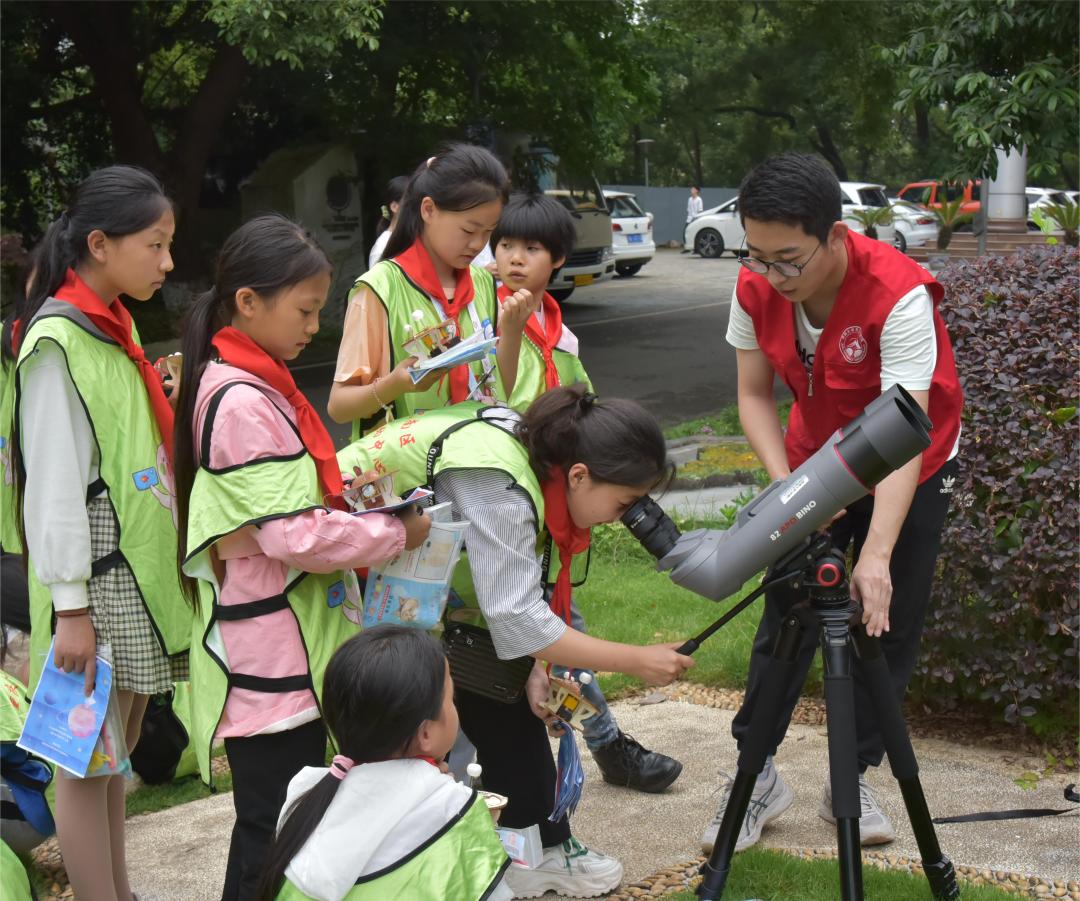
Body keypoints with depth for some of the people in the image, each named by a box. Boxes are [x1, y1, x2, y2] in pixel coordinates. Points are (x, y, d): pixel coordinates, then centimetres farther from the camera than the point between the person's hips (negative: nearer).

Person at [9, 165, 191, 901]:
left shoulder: (115, 327, 11)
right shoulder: (57, 340, -15)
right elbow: (54, 482, -18)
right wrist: (70, 605, -18)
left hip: (136, 573, 9)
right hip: (95, 585, -9)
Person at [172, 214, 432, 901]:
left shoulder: (257, 383, 11)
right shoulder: (241, 403, -20)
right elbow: (298, 537, -24)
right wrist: (401, 534, -12)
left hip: (291, 648, 10)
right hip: (268, 659, -10)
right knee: (273, 828, -1)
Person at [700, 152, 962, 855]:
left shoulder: (900, 294, -34)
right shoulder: (756, 289, -19)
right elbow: (755, 394, -9)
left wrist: (876, 555, -48)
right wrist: (786, 485, -27)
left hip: (911, 469, -3)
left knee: (889, 623, 0)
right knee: (787, 617, -1)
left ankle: (853, 778, 15)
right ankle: (757, 772, 11)